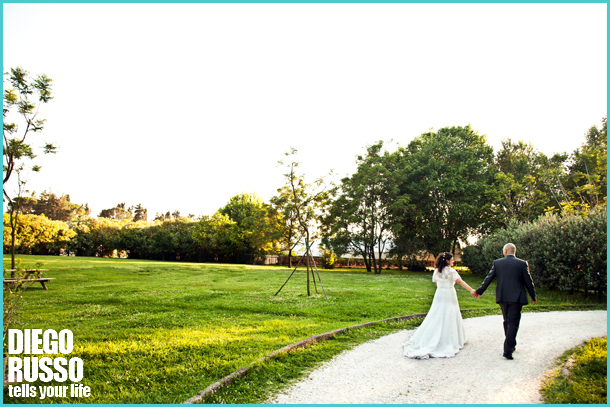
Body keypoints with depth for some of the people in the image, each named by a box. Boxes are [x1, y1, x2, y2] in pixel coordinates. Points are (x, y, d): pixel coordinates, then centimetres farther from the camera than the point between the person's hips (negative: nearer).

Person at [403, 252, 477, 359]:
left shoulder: (436, 271, 5)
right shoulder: (450, 271, -13)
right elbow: (460, 281, -22)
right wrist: (471, 290, -28)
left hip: (439, 295, 5)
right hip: (449, 296, -5)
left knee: (436, 318, 9)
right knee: (448, 319, 2)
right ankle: (448, 341, 8)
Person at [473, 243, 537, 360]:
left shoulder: (497, 263, 1)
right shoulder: (522, 263, -4)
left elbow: (488, 279, 6)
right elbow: (528, 281, 1)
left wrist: (479, 291, 17)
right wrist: (533, 296, 14)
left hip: (502, 297, 3)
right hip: (516, 297, -3)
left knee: (507, 321, 18)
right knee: (513, 323, -2)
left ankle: (511, 345, 30)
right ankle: (507, 350, -8)